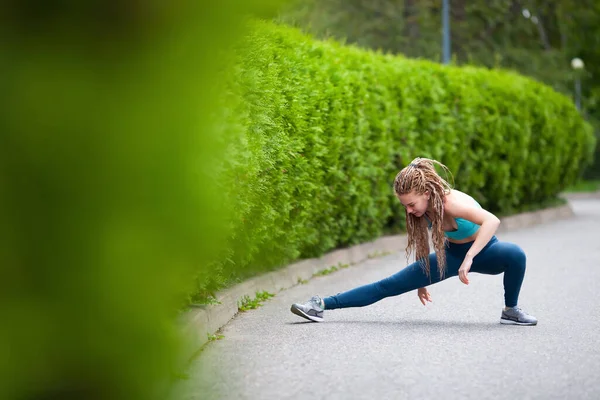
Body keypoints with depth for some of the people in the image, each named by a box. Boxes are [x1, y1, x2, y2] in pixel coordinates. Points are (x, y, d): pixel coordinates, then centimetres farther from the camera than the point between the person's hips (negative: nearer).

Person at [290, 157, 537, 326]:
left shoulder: (452, 203, -34)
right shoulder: (420, 210, -14)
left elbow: (492, 221, -47)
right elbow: (421, 241, 4)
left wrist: (469, 258, -51)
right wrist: (422, 280, 12)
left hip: (483, 251, -4)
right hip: (452, 254, 5)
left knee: (515, 254, -40)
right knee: (389, 285, -7)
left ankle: (511, 311, -15)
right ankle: (322, 305, -8)